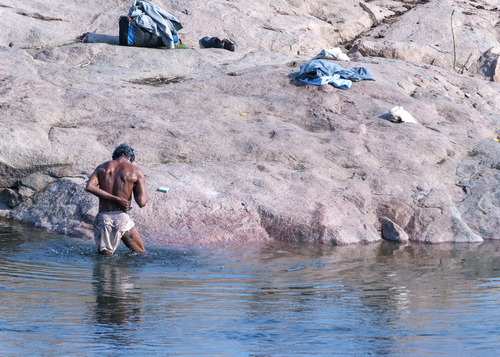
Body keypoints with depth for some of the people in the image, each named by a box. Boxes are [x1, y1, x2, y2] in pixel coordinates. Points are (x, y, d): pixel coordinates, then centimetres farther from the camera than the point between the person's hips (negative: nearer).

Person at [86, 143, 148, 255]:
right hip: (122, 218, -3)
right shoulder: (136, 172, 1)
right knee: (141, 255, 12)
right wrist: (133, 188, 13)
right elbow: (142, 202, -7)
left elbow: (90, 186, -7)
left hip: (102, 218, 3)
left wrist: (116, 199, -8)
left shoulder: (102, 167, 12)